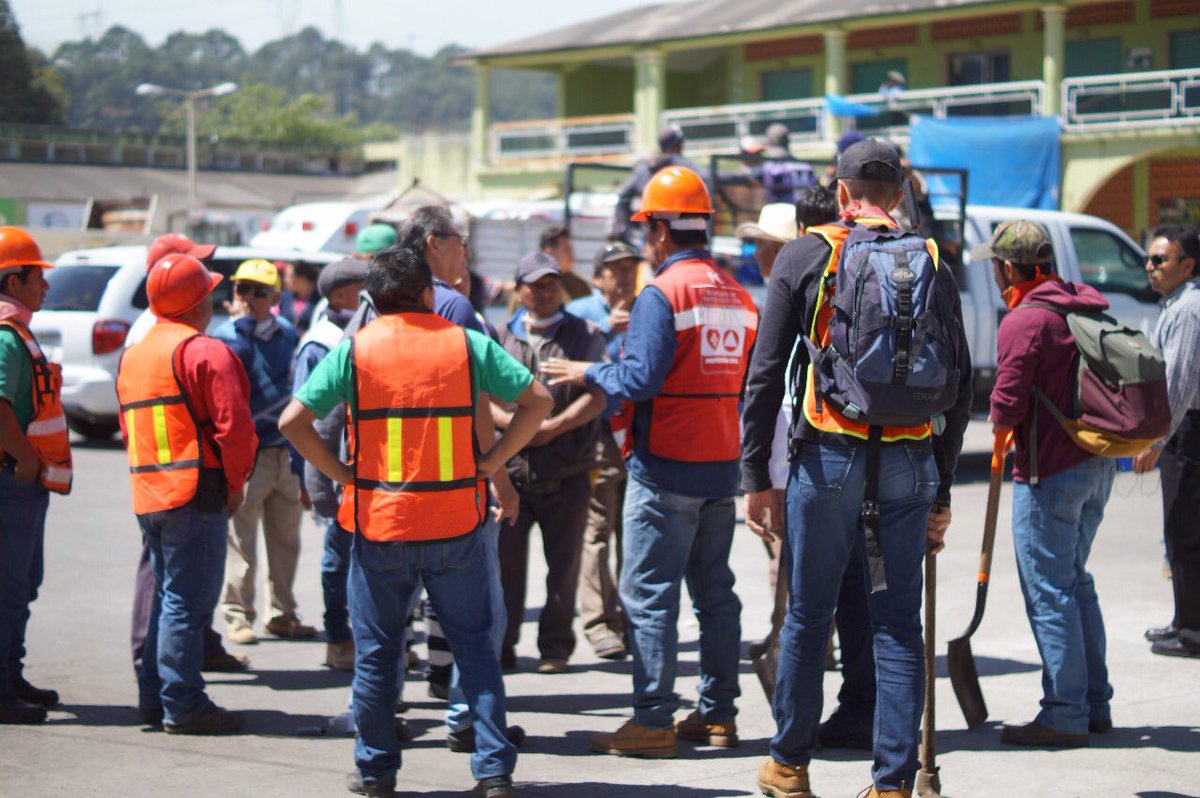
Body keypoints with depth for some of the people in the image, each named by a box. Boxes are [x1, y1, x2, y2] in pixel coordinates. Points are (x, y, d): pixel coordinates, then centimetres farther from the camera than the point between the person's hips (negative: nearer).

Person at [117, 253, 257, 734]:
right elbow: (233, 424, -18)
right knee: (189, 600, -6)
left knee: (168, 597, 17)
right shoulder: (204, 352, -11)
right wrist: (235, 483, -7)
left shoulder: (132, 356, 16)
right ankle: (183, 706, -4)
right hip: (196, 495, -8)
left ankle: (154, 698, 19)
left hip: (147, 495, 8)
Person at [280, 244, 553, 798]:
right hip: (456, 524, 1)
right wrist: (490, 461, 0)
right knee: (474, 646, 10)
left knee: (377, 652, 12)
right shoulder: (466, 343, 0)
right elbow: (537, 400, -2)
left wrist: (342, 473, -1)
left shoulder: (354, 349, -3)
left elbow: (293, 421, -9)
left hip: (380, 525, 0)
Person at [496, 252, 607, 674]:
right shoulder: (502, 335, 11)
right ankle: (500, 646, 9)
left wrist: (552, 427, -13)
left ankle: (555, 646, 14)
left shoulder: (585, 335, 7)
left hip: (567, 474, -1)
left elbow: (597, 397, -4)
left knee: (563, 563, 4)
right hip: (510, 469, 1)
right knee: (505, 560, 0)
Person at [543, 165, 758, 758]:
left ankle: (653, 721, -3)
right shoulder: (738, 295, 10)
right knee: (715, 592, 13)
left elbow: (641, 379, -19)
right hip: (723, 466, 8)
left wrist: (588, 373, -3)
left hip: (666, 469, -8)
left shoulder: (662, 293, -13)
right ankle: (718, 714, 17)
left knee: (648, 595, -2)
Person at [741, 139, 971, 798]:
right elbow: (959, 386, 9)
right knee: (897, 622, 6)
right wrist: (942, 490, 16)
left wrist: (756, 477, 3)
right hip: (909, 463, 2)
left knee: (808, 615, 9)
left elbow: (766, 376, -1)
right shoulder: (932, 265, 8)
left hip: (828, 456, -2)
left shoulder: (805, 256, 2)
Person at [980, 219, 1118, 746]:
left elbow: (1007, 410, -19)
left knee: (1049, 592, -3)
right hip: (1099, 464, 9)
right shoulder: (1086, 305, 10)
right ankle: (1094, 704, 23)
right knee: (1075, 582, 18)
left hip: (1049, 471, -9)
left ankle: (1065, 715, -1)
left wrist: (1001, 423, 5)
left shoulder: (1024, 321, -16)